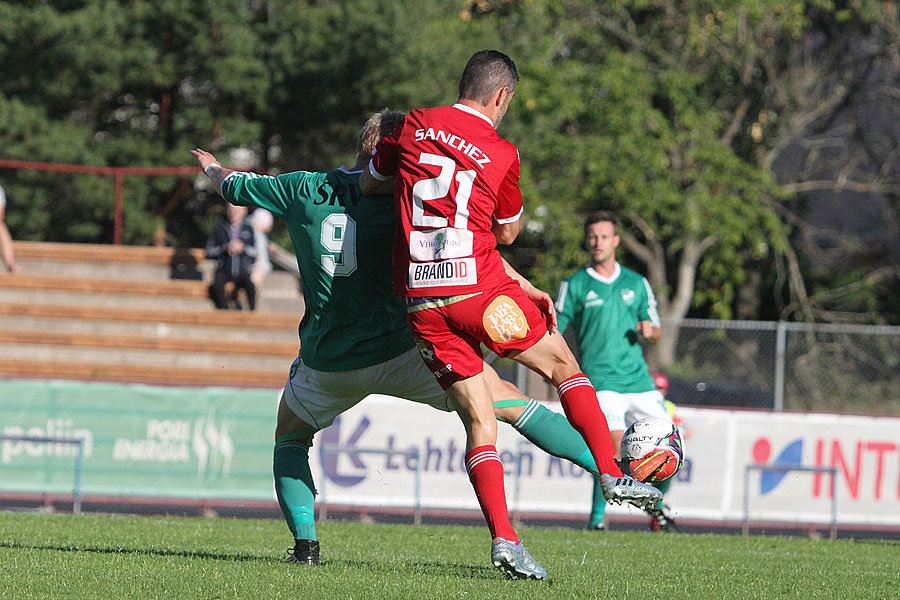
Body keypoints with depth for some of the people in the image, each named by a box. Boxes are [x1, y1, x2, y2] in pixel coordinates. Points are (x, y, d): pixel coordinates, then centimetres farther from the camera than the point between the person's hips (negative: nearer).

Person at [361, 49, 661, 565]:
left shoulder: (413, 127, 6)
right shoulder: (502, 155, -2)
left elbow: (368, 183, 20)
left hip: (420, 301, 4)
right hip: (479, 286, -4)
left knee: (479, 421, 5)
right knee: (563, 365, 18)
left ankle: (503, 537, -6)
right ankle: (612, 475, 13)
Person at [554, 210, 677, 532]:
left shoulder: (636, 283, 15)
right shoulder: (574, 286, 4)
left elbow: (655, 332, 20)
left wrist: (649, 331, -3)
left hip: (638, 378, 4)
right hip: (601, 380, -4)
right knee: (615, 448, -21)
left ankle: (654, 504, 24)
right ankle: (597, 518, -7)